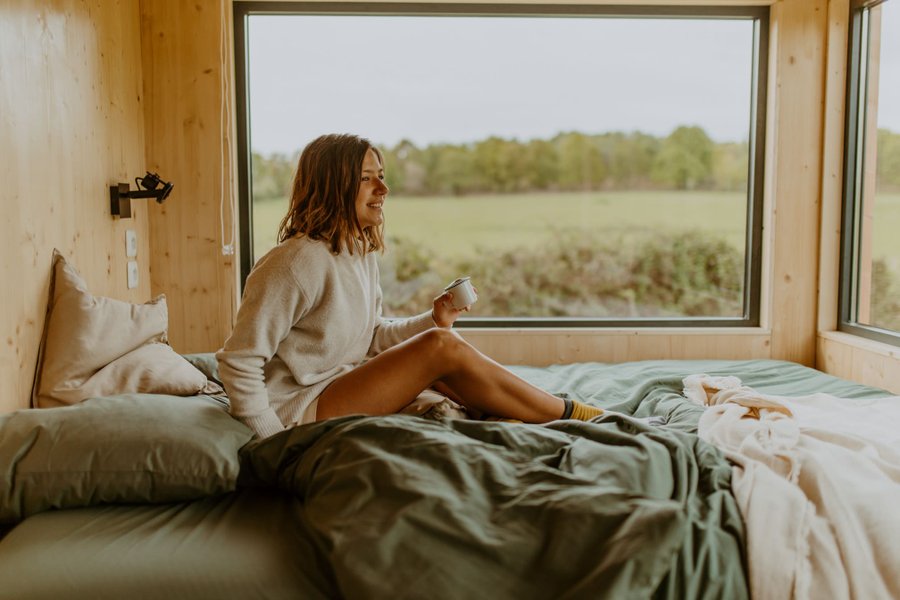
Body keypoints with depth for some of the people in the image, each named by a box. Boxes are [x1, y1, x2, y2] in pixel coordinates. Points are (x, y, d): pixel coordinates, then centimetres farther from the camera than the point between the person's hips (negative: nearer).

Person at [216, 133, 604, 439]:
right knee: (441, 347, -18)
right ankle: (569, 415, -7)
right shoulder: (299, 260, -21)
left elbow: (372, 339, 14)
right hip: (297, 412, -9)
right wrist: (275, 441, -20)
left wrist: (434, 319, -1)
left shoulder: (363, 255, 7)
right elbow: (238, 361, -20)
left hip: (342, 387, 9)